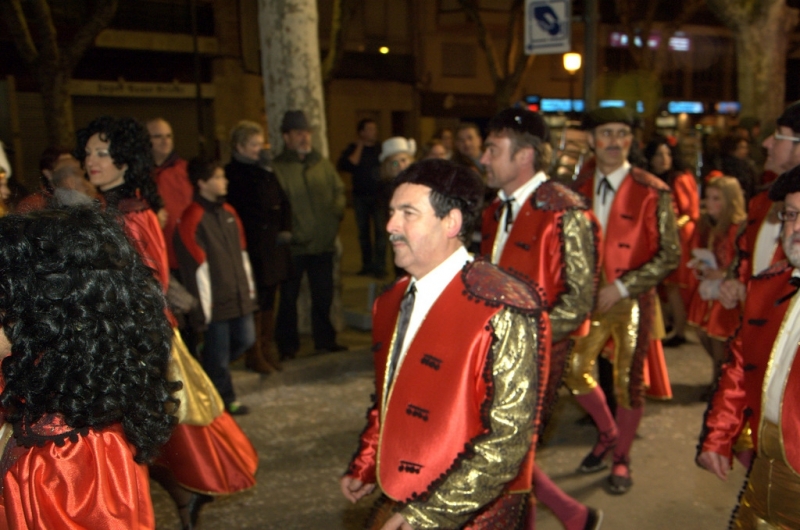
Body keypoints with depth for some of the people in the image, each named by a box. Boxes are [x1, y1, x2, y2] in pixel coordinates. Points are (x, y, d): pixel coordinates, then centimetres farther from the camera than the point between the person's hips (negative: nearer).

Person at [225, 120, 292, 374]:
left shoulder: (264, 170, 13)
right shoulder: (232, 173, -10)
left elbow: (283, 201, 12)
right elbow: (260, 204, -20)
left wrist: (286, 229, 0)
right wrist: (265, 172, -13)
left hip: (273, 246, 7)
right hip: (252, 248, -7)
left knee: (268, 299, 13)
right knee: (255, 302, 0)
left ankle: (267, 348, 24)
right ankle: (254, 354, 12)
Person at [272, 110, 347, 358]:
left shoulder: (322, 164, 10)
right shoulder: (277, 168, -6)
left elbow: (339, 190, 16)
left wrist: (335, 215, 1)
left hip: (323, 242, 5)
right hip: (294, 245, -4)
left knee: (323, 295, 14)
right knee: (289, 296, 7)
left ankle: (325, 339, 29)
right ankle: (287, 345, 20)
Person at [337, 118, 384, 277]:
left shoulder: (381, 148, 6)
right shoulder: (352, 149, 5)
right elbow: (345, 166, -13)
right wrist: (359, 147, -9)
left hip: (378, 196, -1)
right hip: (360, 196, 1)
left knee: (380, 229, -10)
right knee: (363, 231, 7)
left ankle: (379, 265, -8)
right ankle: (367, 265, 17)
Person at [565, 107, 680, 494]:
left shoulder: (651, 192, -12)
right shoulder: (580, 186, 2)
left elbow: (670, 255, -12)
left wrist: (622, 287, -18)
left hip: (632, 300, -4)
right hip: (590, 296, 4)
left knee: (628, 382, 5)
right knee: (575, 370, 6)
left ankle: (621, 459, 27)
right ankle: (608, 434, 34)